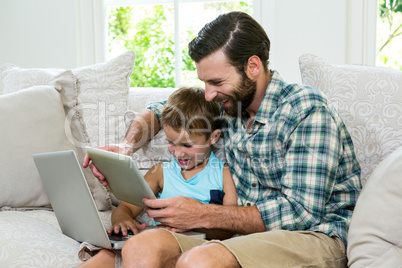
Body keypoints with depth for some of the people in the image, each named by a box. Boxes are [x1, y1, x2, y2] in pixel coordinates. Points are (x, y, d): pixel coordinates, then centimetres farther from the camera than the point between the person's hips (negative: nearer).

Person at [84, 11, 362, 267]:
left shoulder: (308, 111, -13)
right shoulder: (230, 104, 7)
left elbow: (301, 213, -19)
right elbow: (159, 111, 25)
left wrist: (202, 215, -17)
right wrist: (127, 145, 4)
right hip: (252, 236, 6)